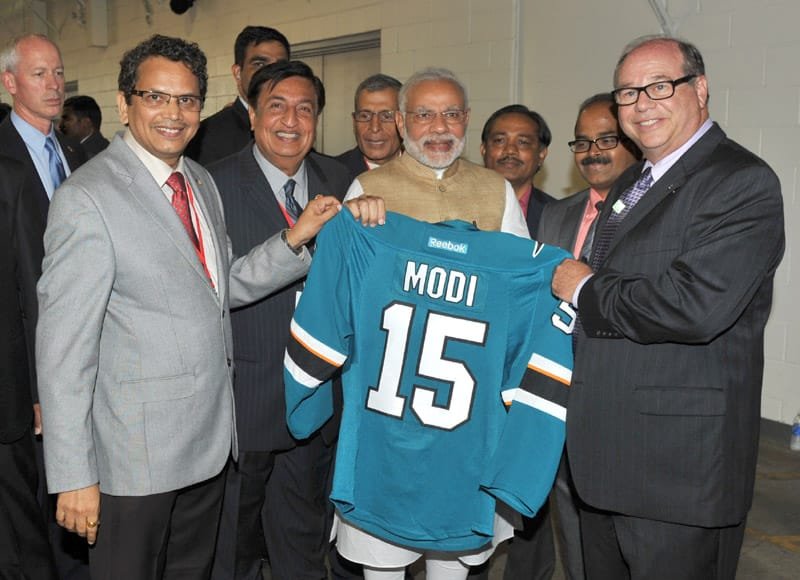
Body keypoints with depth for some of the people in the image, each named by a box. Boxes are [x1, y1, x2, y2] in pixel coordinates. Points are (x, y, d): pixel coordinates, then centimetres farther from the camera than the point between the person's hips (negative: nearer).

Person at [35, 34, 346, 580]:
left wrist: (296, 239, -5)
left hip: (209, 435, 8)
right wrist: (73, 475, -18)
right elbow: (64, 344, -18)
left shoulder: (201, 182, 8)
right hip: (135, 450, -7)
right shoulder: (87, 197, -17)